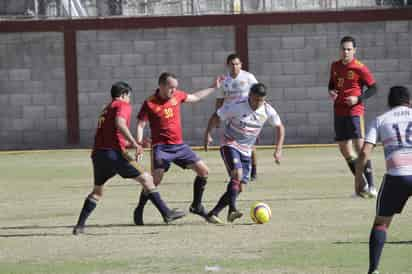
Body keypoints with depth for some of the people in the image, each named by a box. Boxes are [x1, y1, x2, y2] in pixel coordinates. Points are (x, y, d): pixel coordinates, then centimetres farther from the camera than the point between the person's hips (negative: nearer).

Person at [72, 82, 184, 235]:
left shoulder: (106, 110, 28)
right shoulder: (123, 105, 5)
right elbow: (119, 123, -17)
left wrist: (134, 144, 32)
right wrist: (134, 143, -17)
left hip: (97, 153, 7)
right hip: (114, 153, -7)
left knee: (97, 191, 22)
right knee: (146, 179, 0)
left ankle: (80, 225, 14)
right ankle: (166, 213, -6)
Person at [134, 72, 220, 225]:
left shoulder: (177, 96, 5)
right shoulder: (150, 104, -10)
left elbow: (195, 97, 25)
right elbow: (140, 125, -7)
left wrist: (213, 88, 27)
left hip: (179, 145, 6)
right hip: (161, 147, -6)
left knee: (203, 171, 1)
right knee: (156, 179, -18)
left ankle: (196, 206, 16)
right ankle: (139, 210, 0)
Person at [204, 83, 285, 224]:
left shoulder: (267, 111, -6)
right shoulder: (237, 107, -19)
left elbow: (279, 127, 8)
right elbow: (217, 117, -8)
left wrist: (278, 150, 2)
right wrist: (208, 134, -18)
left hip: (246, 151, 6)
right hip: (230, 145, -6)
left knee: (238, 187, 0)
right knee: (237, 174, -31)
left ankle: (213, 213, 9)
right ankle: (232, 210, -37)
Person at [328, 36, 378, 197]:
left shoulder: (360, 68, -9)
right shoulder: (335, 66, 9)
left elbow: (373, 88, -6)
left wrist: (358, 99, -17)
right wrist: (331, 92, 2)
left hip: (354, 111, -7)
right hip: (339, 112, 7)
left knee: (360, 146, -14)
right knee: (344, 149, 9)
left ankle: (371, 185, -9)